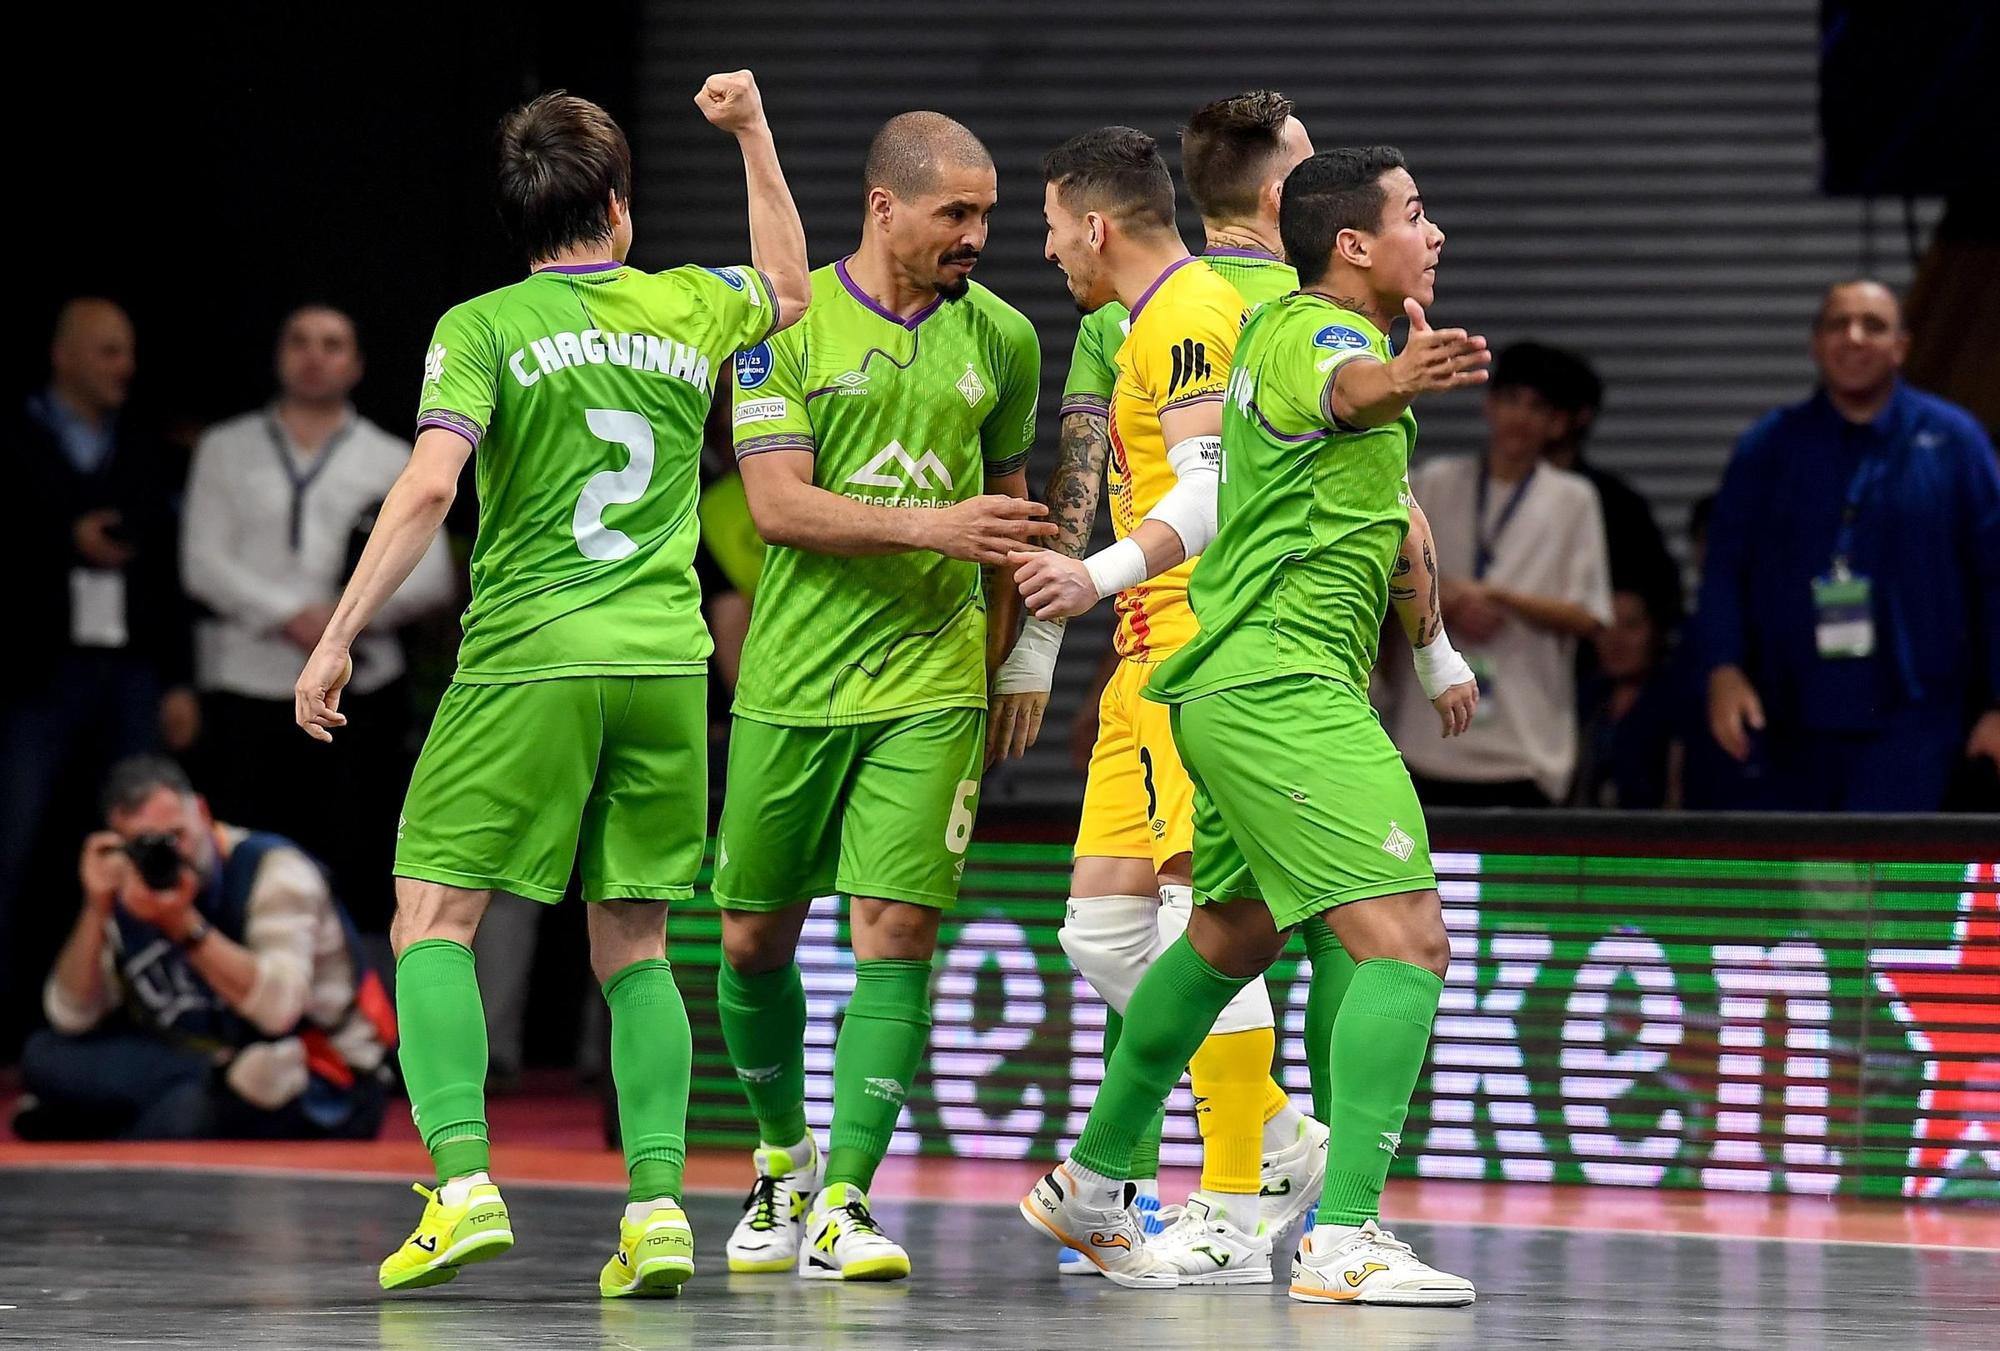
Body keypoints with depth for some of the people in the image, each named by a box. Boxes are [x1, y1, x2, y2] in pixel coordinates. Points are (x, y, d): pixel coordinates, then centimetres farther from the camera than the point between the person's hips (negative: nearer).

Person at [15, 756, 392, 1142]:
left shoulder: (274, 870, -14)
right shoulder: (132, 896, 2)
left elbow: (277, 1008, -29)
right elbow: (71, 1017, -3)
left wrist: (184, 925, -36)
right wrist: (96, 909, -15)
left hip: (325, 1093, -6)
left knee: (185, 1113, -36)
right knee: (46, 1057, -6)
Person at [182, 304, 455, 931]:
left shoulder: (392, 461, 14)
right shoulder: (226, 450, 12)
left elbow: (432, 576, 4)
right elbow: (203, 563, 1)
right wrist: (292, 617, -12)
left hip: (360, 688, 1)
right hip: (247, 685, 0)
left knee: (352, 867, -4)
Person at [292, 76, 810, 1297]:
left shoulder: (484, 328, -2)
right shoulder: (690, 311, 11)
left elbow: (430, 485, -13)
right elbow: (788, 289, 35)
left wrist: (340, 637, -11)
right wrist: (753, 132, 35)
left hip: (526, 662, -4)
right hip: (665, 663, 4)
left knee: (433, 920, 2)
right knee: (634, 945, 11)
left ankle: (465, 1184, -14)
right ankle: (659, 1206, -1)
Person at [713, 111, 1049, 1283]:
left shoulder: (1003, 338, 6)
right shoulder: (788, 322, -5)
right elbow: (777, 505, -13)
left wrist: (1006, 670, 17)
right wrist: (930, 527, -24)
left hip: (931, 684, 1)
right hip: (792, 684, -1)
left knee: (897, 930, -11)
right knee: (754, 936, 8)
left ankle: (841, 1203, -8)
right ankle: (785, 1155, 33)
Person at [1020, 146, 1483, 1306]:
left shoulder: (1295, 329, 17)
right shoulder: (1316, 335, -15)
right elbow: (1347, 388, -42)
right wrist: (1408, 375, -64)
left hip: (1238, 689, 11)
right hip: (1289, 689, -11)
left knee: (1231, 937, 25)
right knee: (1407, 942, -16)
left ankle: (1091, 1185, 37)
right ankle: (1345, 1240, -22)